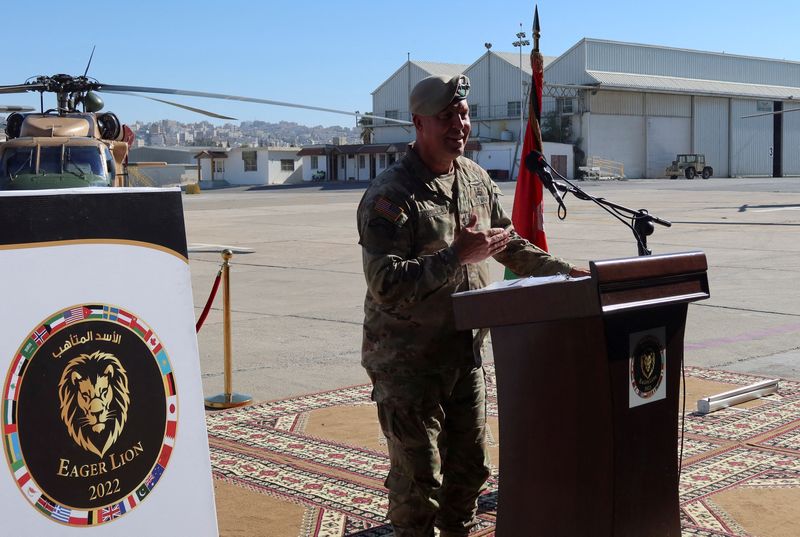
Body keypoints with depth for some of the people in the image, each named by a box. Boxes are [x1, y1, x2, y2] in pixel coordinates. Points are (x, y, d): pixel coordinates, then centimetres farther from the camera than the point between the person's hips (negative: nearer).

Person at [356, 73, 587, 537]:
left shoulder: (477, 179, 8)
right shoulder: (390, 196, -17)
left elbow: (512, 247, 19)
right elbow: (385, 285, -25)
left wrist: (567, 272, 7)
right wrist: (457, 256, -28)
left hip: (466, 355, 7)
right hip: (408, 363, -7)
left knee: (470, 469, 18)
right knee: (418, 480, 3)